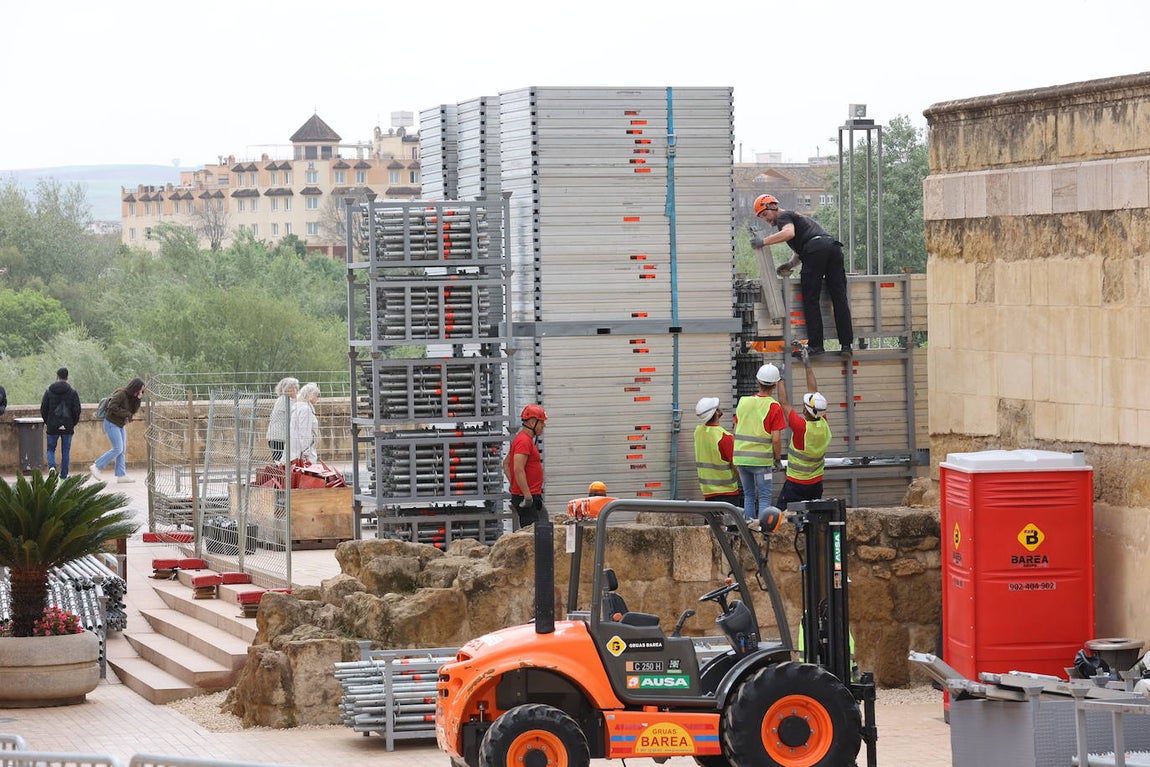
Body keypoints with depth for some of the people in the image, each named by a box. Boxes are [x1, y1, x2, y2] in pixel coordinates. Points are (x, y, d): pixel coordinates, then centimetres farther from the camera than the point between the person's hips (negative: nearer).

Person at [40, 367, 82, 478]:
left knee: (51, 449, 12)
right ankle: (64, 475, 9)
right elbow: (77, 409, -5)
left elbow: (43, 409, 1)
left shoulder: (49, 391, -1)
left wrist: (46, 422, 15)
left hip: (52, 426, 0)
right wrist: (74, 424, 8)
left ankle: (52, 466, -15)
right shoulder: (72, 392, -4)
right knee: (66, 451, 9)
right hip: (67, 427, 0)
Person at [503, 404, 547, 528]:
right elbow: (518, 470, -25)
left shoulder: (521, 439, 18)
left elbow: (506, 464, 26)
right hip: (527, 496, -11)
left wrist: (513, 485, 21)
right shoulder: (524, 441, -16)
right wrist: (528, 496, -25)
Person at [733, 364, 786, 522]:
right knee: (764, 498, 0)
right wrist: (777, 457, 4)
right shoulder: (774, 407, -10)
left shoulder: (743, 402, 6)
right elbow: (776, 439, -12)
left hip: (740, 458, 5)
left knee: (748, 496, 15)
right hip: (762, 460, -5)